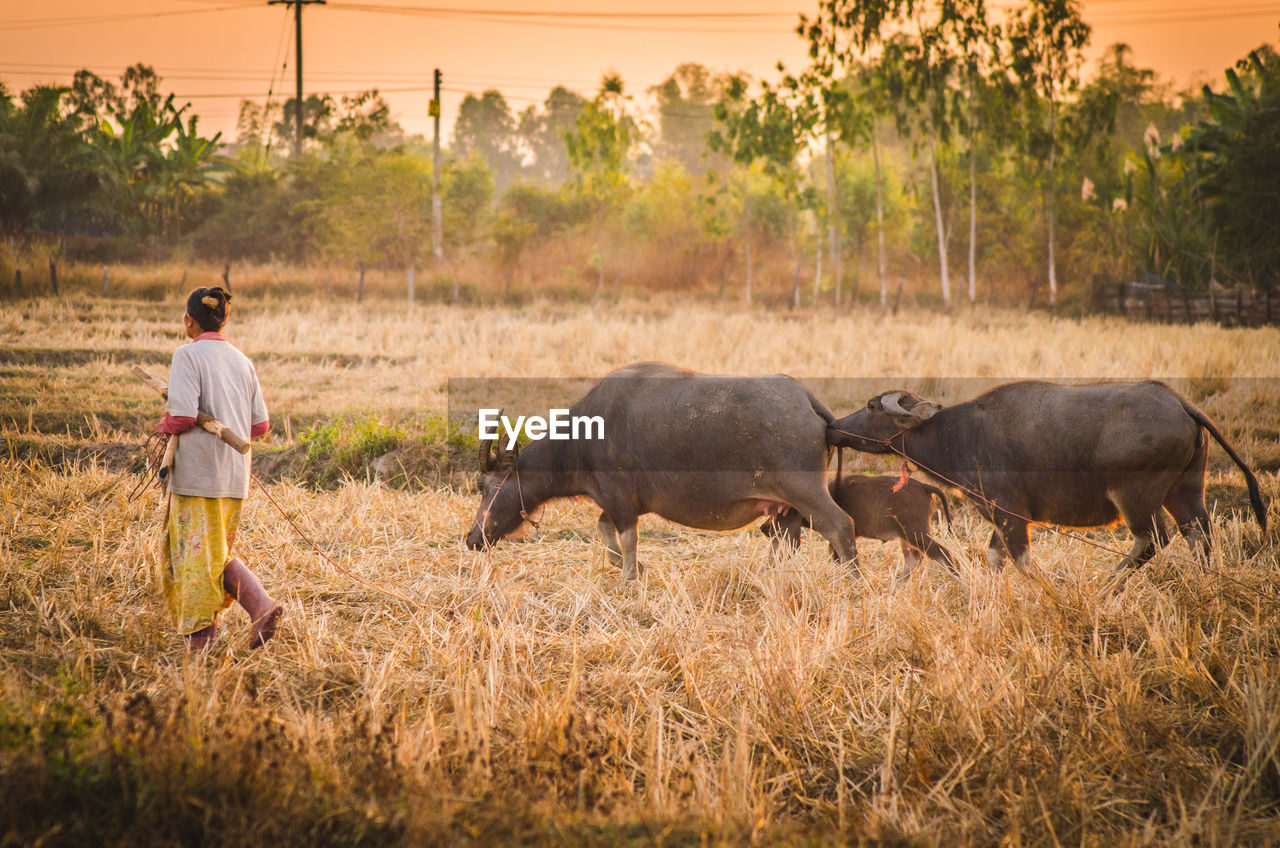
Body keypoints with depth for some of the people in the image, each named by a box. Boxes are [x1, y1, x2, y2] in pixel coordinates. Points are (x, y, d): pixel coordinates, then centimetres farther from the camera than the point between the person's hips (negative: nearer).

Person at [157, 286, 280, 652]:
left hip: (197, 472, -6)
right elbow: (260, 425, 10)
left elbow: (183, 416, -19)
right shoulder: (242, 361, 10)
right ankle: (261, 605, -3)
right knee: (219, 552, 17)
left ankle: (201, 631, 6)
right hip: (234, 476, 7)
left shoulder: (188, 355, -9)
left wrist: (164, 426, 2)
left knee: (194, 551, 3)